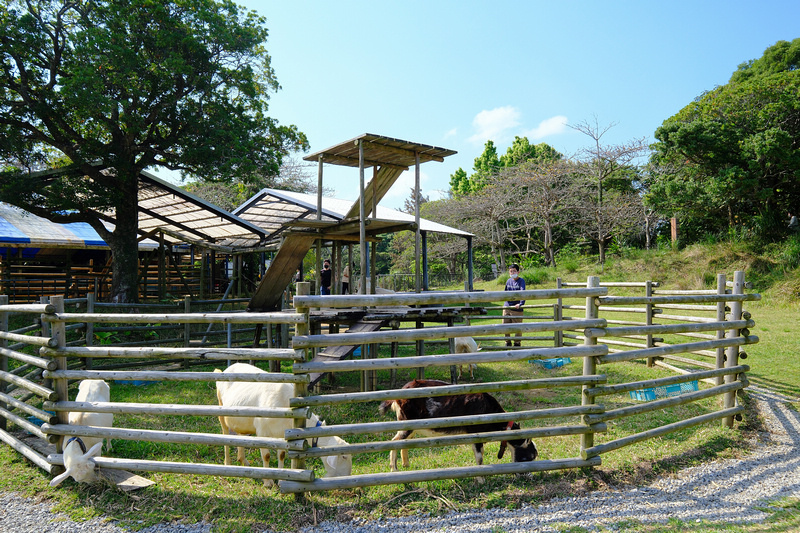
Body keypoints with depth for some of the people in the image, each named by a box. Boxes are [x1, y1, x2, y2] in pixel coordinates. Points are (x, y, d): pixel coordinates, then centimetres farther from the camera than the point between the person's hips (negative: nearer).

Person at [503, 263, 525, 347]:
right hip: (506, 307, 5)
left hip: (517, 308, -5)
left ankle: (517, 343, 18)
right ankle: (508, 342, 27)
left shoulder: (521, 281, -7)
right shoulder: (508, 281, 9)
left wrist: (521, 304, -33)